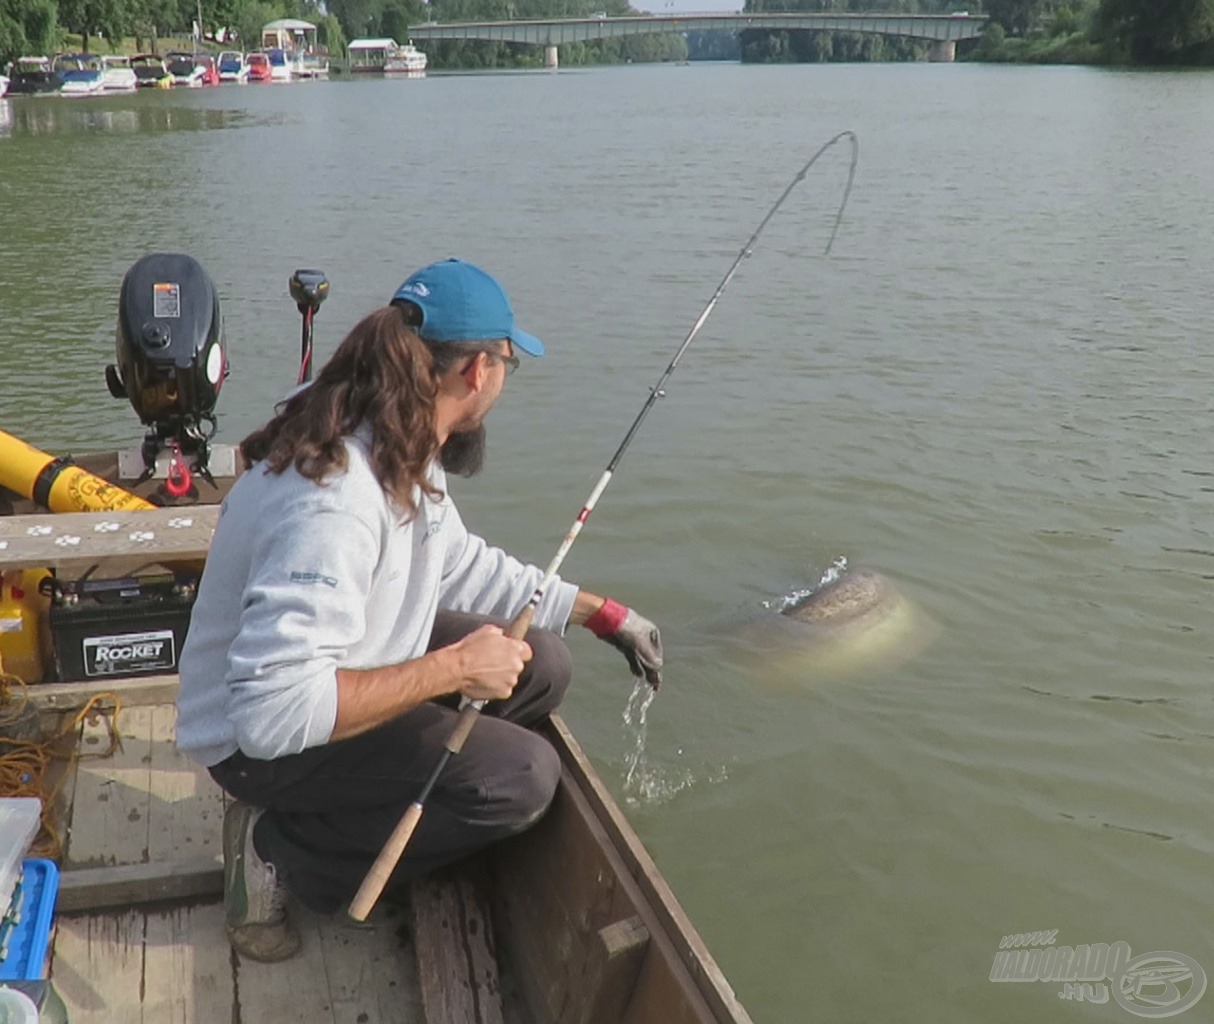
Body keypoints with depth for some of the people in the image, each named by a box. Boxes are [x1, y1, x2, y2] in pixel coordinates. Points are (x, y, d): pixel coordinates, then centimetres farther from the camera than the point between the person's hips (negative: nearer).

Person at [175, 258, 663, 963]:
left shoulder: (405, 449, -3)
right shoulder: (336, 499, -34)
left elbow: (463, 565, 12)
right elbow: (271, 709, -39)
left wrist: (603, 613, 12)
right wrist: (452, 668, -33)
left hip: (345, 668, 9)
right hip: (260, 740, -9)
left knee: (543, 665, -1)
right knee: (523, 776, -20)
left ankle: (377, 804, 7)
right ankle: (283, 849, -4)